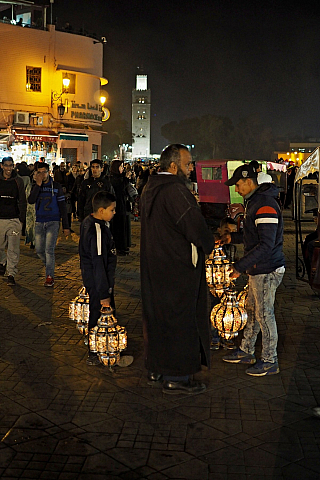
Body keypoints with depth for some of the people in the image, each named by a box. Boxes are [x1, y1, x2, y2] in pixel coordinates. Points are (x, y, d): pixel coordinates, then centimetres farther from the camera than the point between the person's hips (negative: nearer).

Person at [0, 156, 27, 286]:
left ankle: (11, 274, 4)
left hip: (14, 220, -1)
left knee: (13, 249, -2)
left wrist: (22, 219, 0)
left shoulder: (18, 181, 2)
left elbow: (22, 201, 5)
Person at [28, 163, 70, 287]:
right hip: (39, 222, 3)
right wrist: (38, 185, -18)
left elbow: (62, 206, 1)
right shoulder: (35, 186, 7)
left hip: (53, 222, -3)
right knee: (39, 250, 6)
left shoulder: (56, 186, 0)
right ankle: (49, 264, 33)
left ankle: (50, 276, -4)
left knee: (49, 249, -10)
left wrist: (66, 226, -3)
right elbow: (30, 201, -12)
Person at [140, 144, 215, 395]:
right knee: (179, 317, 2)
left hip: (153, 264, 9)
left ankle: (156, 369, 30)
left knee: (156, 313, 17)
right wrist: (209, 243, -2)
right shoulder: (175, 190, -21)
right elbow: (195, 226, -23)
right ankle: (176, 377, 12)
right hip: (177, 268, -9)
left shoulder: (150, 188, 9)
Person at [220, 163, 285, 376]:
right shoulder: (254, 201, 12)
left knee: (264, 314, 0)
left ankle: (270, 362, 14)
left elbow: (266, 245, -28)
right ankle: (246, 352, 32)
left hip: (267, 270, -10)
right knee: (252, 310, 18)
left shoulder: (265, 206, -23)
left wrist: (240, 266, -26)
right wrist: (233, 237, 14)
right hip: (257, 269, 10)